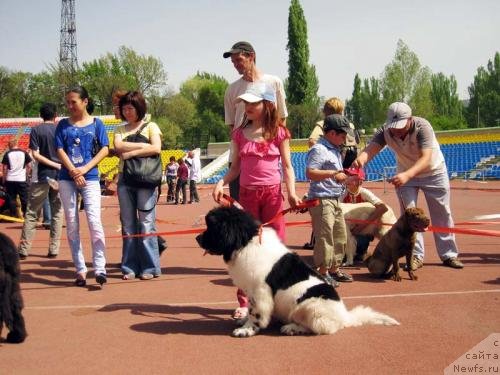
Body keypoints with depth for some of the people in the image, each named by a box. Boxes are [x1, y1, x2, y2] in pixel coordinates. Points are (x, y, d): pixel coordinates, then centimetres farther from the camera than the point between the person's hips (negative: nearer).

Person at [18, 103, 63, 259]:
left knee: (31, 214, 4)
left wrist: (56, 165, -9)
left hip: (42, 176, -2)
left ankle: (24, 249, 3)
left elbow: (36, 155, -10)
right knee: (57, 213, 8)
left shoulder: (36, 130, -1)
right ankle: (53, 249, 7)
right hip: (59, 176, 2)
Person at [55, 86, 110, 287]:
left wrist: (84, 169, -11)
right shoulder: (63, 124, 10)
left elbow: (104, 149, -1)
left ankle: (99, 267, -12)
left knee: (94, 221, -14)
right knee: (72, 225, 3)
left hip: (90, 178, -2)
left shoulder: (96, 123, 6)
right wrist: (73, 171, -12)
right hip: (66, 178, 3)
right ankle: (80, 270, 9)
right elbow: (60, 150, 3)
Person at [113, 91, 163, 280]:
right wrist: (143, 145, -10)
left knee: (146, 223, -5)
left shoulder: (150, 126, 5)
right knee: (128, 224, 5)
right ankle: (130, 267, 10)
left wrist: (131, 152, -11)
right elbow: (118, 147, -5)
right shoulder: (120, 129, 16)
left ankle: (150, 267, 1)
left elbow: (156, 148, -12)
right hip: (125, 180, 4)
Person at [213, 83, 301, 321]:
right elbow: (236, 167, 8)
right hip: (247, 194, 2)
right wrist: (221, 183, -9)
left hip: (272, 193, -2)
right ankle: (244, 302, 11)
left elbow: (287, 166, -1)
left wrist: (291, 193, -14)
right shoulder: (240, 133, 6)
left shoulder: (278, 132, -1)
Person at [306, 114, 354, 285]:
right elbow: (310, 173, -24)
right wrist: (333, 173, -25)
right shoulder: (319, 149, -13)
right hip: (321, 200, -10)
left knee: (340, 235, 15)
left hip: (335, 200, 10)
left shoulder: (335, 150, 17)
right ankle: (322, 272, 3)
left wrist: (345, 175, 13)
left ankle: (334, 268, 27)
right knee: (325, 236, -7)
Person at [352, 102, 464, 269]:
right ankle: (416, 256, 11)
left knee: (442, 215, 6)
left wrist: (407, 175, -62)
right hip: (405, 174, 2)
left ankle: (449, 255, 19)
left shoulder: (422, 127, -35)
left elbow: (426, 159, -45)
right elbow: (370, 149, -42)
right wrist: (360, 160, -66)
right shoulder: (385, 131, -25)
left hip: (433, 171, -2)